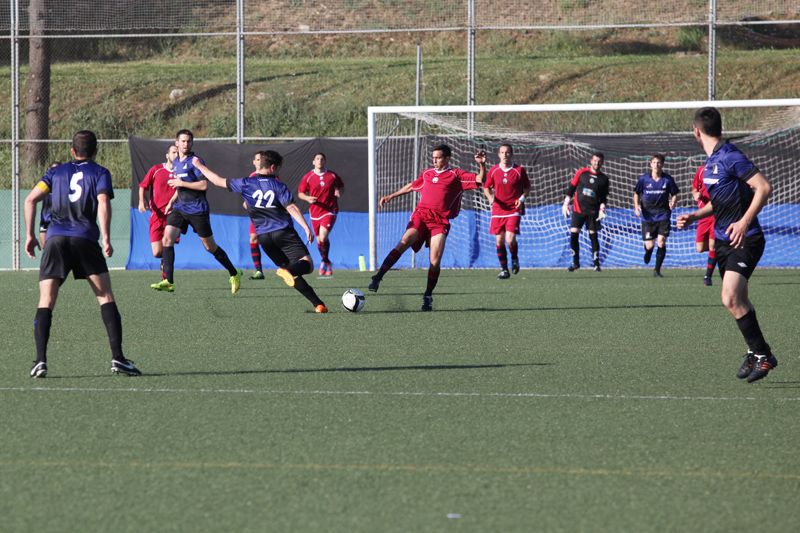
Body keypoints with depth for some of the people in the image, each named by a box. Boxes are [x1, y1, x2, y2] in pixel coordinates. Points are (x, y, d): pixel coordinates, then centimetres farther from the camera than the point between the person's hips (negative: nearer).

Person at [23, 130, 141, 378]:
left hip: (55, 238, 2)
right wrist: (106, 239, -10)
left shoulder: (56, 172, 19)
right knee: (106, 297, 5)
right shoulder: (100, 173, 12)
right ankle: (118, 358, -5)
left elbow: (31, 199, 9)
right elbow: (103, 204, -5)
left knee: (46, 302, 1)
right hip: (85, 238, -2)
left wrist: (30, 235, 13)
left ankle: (40, 360, -14)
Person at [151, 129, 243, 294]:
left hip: (197, 209, -7)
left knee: (210, 246, 2)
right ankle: (168, 282, -13)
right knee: (167, 238, -12)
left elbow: (204, 185, -19)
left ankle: (234, 274, 21)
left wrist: (181, 183, -17)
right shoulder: (176, 163, 14)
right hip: (180, 207, 7)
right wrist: (171, 201, 15)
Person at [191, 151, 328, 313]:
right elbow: (291, 208, -12)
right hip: (284, 232, -4)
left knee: (289, 268, 11)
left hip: (264, 237, 4)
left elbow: (219, 181, 11)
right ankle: (289, 271, -46)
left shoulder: (246, 184, 4)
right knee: (306, 263, -11)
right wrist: (306, 228, -13)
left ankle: (318, 304, 2)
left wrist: (200, 166, 24)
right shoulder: (278, 186, -2)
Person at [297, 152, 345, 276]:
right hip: (315, 212, 2)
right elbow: (300, 193, 6)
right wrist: (308, 198, -15)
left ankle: (325, 261, 2)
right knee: (319, 240, 10)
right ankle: (327, 264, 31)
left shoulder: (333, 176, 1)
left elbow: (341, 186, 16)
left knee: (323, 237, -20)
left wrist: (338, 191, -7)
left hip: (329, 210, -2)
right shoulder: (308, 177, 1)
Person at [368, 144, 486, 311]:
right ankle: (378, 277, -28)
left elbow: (480, 180, 1)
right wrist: (391, 196, 38)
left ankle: (428, 296, 7)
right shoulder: (427, 174, 22)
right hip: (421, 215, 2)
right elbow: (411, 186, 37)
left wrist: (482, 165, -16)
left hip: (440, 221, -2)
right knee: (404, 243, -23)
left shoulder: (456, 175, 9)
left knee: (435, 261, -10)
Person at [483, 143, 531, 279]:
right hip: (498, 210, 3)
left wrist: (522, 198, -9)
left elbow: (527, 187, 8)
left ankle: (515, 259, 15)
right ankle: (504, 269, 14)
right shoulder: (493, 171, 3)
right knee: (499, 240, 2)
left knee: (510, 239, -16)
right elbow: (486, 187, 13)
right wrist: (490, 197, -7)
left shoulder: (519, 170, -2)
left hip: (514, 209, -3)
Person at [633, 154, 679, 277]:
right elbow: (636, 193, 11)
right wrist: (637, 206, -5)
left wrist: (673, 202, -13)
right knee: (649, 246, -1)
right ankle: (648, 251, 40)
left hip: (663, 215, 0)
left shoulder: (668, 179, -2)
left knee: (661, 242, -14)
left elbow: (674, 194, 8)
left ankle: (657, 270, -1)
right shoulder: (644, 179, -1)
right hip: (648, 215, 0)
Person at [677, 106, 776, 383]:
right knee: (738, 301, 13)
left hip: (745, 239, -9)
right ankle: (755, 352, 27)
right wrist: (694, 216, 15)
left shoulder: (731, 157, -16)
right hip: (723, 239, 9)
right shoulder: (712, 161, 13)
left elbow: (764, 187, -22)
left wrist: (745, 222, -28)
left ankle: (762, 354, -8)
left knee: (731, 299, -19)